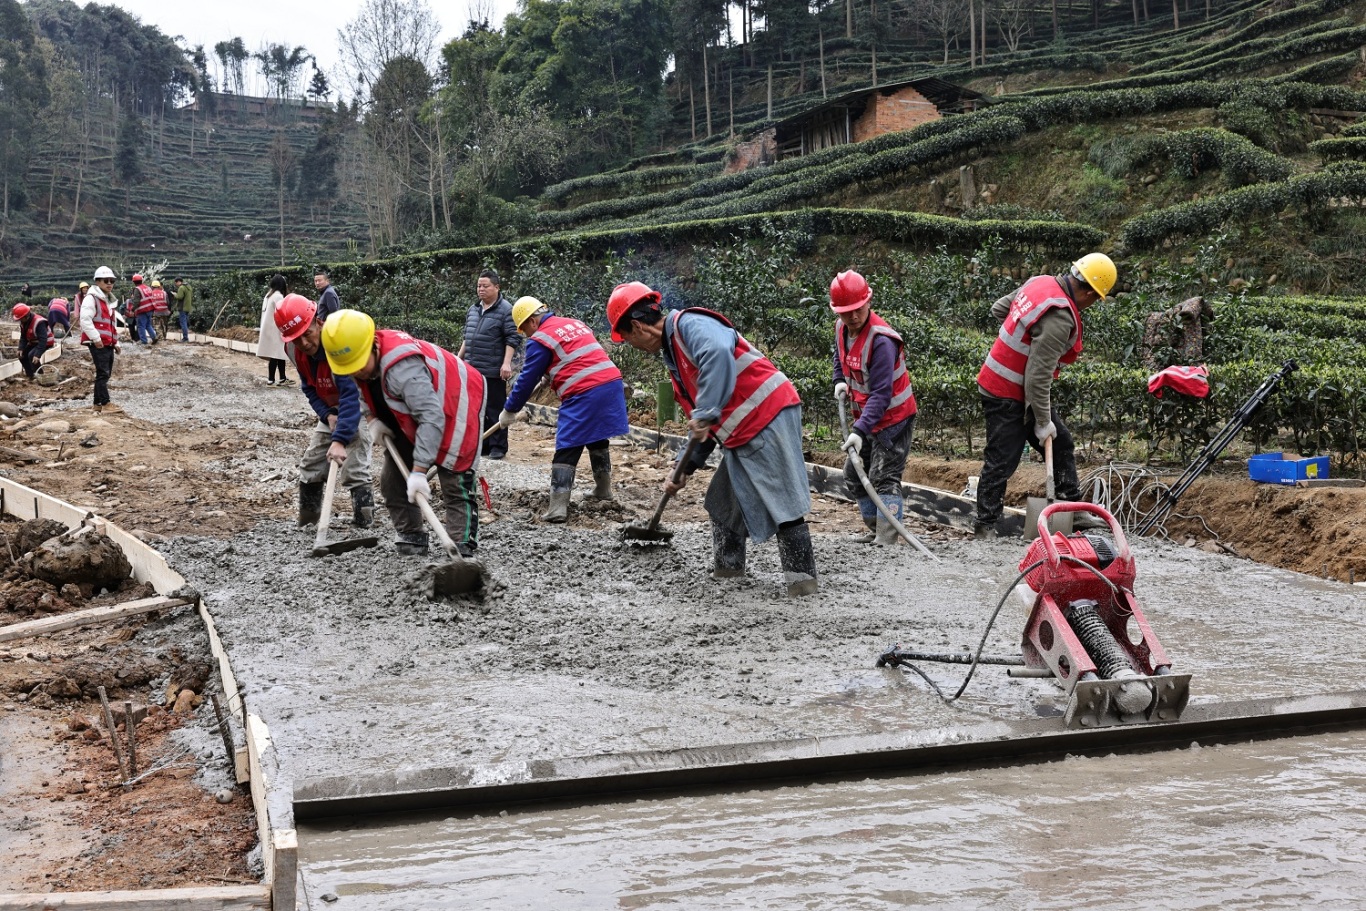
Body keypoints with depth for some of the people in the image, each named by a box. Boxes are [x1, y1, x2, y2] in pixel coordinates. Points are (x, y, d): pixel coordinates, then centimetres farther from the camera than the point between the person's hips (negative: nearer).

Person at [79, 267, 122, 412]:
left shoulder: (108, 299, 22)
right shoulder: (91, 298, -9)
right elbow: (85, 320, -19)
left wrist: (115, 342, 23)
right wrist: (96, 339, -21)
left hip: (108, 344, 9)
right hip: (98, 344, -9)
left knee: (106, 374, 11)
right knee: (103, 373, -10)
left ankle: (98, 403, 17)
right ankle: (105, 404, -9)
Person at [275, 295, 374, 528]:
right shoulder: (294, 350, -14)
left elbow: (351, 397, -43)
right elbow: (310, 388, -1)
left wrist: (339, 440, -52)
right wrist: (327, 415, -20)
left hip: (361, 406, -7)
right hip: (331, 409, 7)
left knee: (354, 470, -19)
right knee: (311, 466, 9)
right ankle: (306, 526, 22)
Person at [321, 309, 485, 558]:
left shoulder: (403, 367, -40)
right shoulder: (362, 357, -13)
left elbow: (432, 418, -43)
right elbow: (367, 393, 10)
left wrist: (419, 471, -43)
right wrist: (374, 420, -9)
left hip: (456, 410, -9)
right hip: (411, 418, 9)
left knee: (455, 486, -15)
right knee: (393, 480, 8)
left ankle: (461, 551, -14)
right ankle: (412, 540, 17)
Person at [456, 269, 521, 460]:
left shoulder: (505, 310, -8)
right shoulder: (473, 309, 16)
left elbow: (512, 339, -13)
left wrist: (506, 363, -20)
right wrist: (459, 358, 23)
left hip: (493, 372, -8)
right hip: (472, 370, 8)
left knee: (495, 409, -2)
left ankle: (498, 446, 4)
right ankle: (481, 444, 19)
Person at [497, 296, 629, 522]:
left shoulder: (540, 339, -2)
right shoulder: (576, 324, 21)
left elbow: (527, 380, 2)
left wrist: (509, 411, 13)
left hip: (583, 394, -8)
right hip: (612, 382, 8)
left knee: (566, 450, -4)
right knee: (597, 438, 27)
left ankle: (558, 507, -10)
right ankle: (603, 489, 37)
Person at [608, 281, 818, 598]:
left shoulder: (689, 323, -10)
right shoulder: (673, 354, 22)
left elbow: (718, 353, -34)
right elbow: (699, 421, 28)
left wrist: (706, 414, -34)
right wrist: (684, 468, 27)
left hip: (769, 415, -11)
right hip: (742, 436, 11)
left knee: (784, 502, -9)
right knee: (723, 501, 19)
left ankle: (802, 577, -7)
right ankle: (727, 567, 30)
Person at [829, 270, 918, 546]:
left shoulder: (881, 341, -28)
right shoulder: (841, 327, -3)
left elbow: (881, 394, -31)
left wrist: (860, 430, -38)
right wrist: (840, 381, 2)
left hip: (893, 416, -9)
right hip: (865, 412, 9)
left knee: (884, 477, -14)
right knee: (853, 477, 14)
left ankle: (887, 539, -14)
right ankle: (876, 530, 24)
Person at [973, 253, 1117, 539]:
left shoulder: (1041, 282, -2)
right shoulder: (1059, 318, -29)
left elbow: (998, 309, 13)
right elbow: (1038, 376, -27)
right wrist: (1042, 421, -18)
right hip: (1007, 397, -11)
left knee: (1061, 443, 17)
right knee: (1001, 461, -3)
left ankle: (1072, 510, 27)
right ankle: (985, 527, 7)